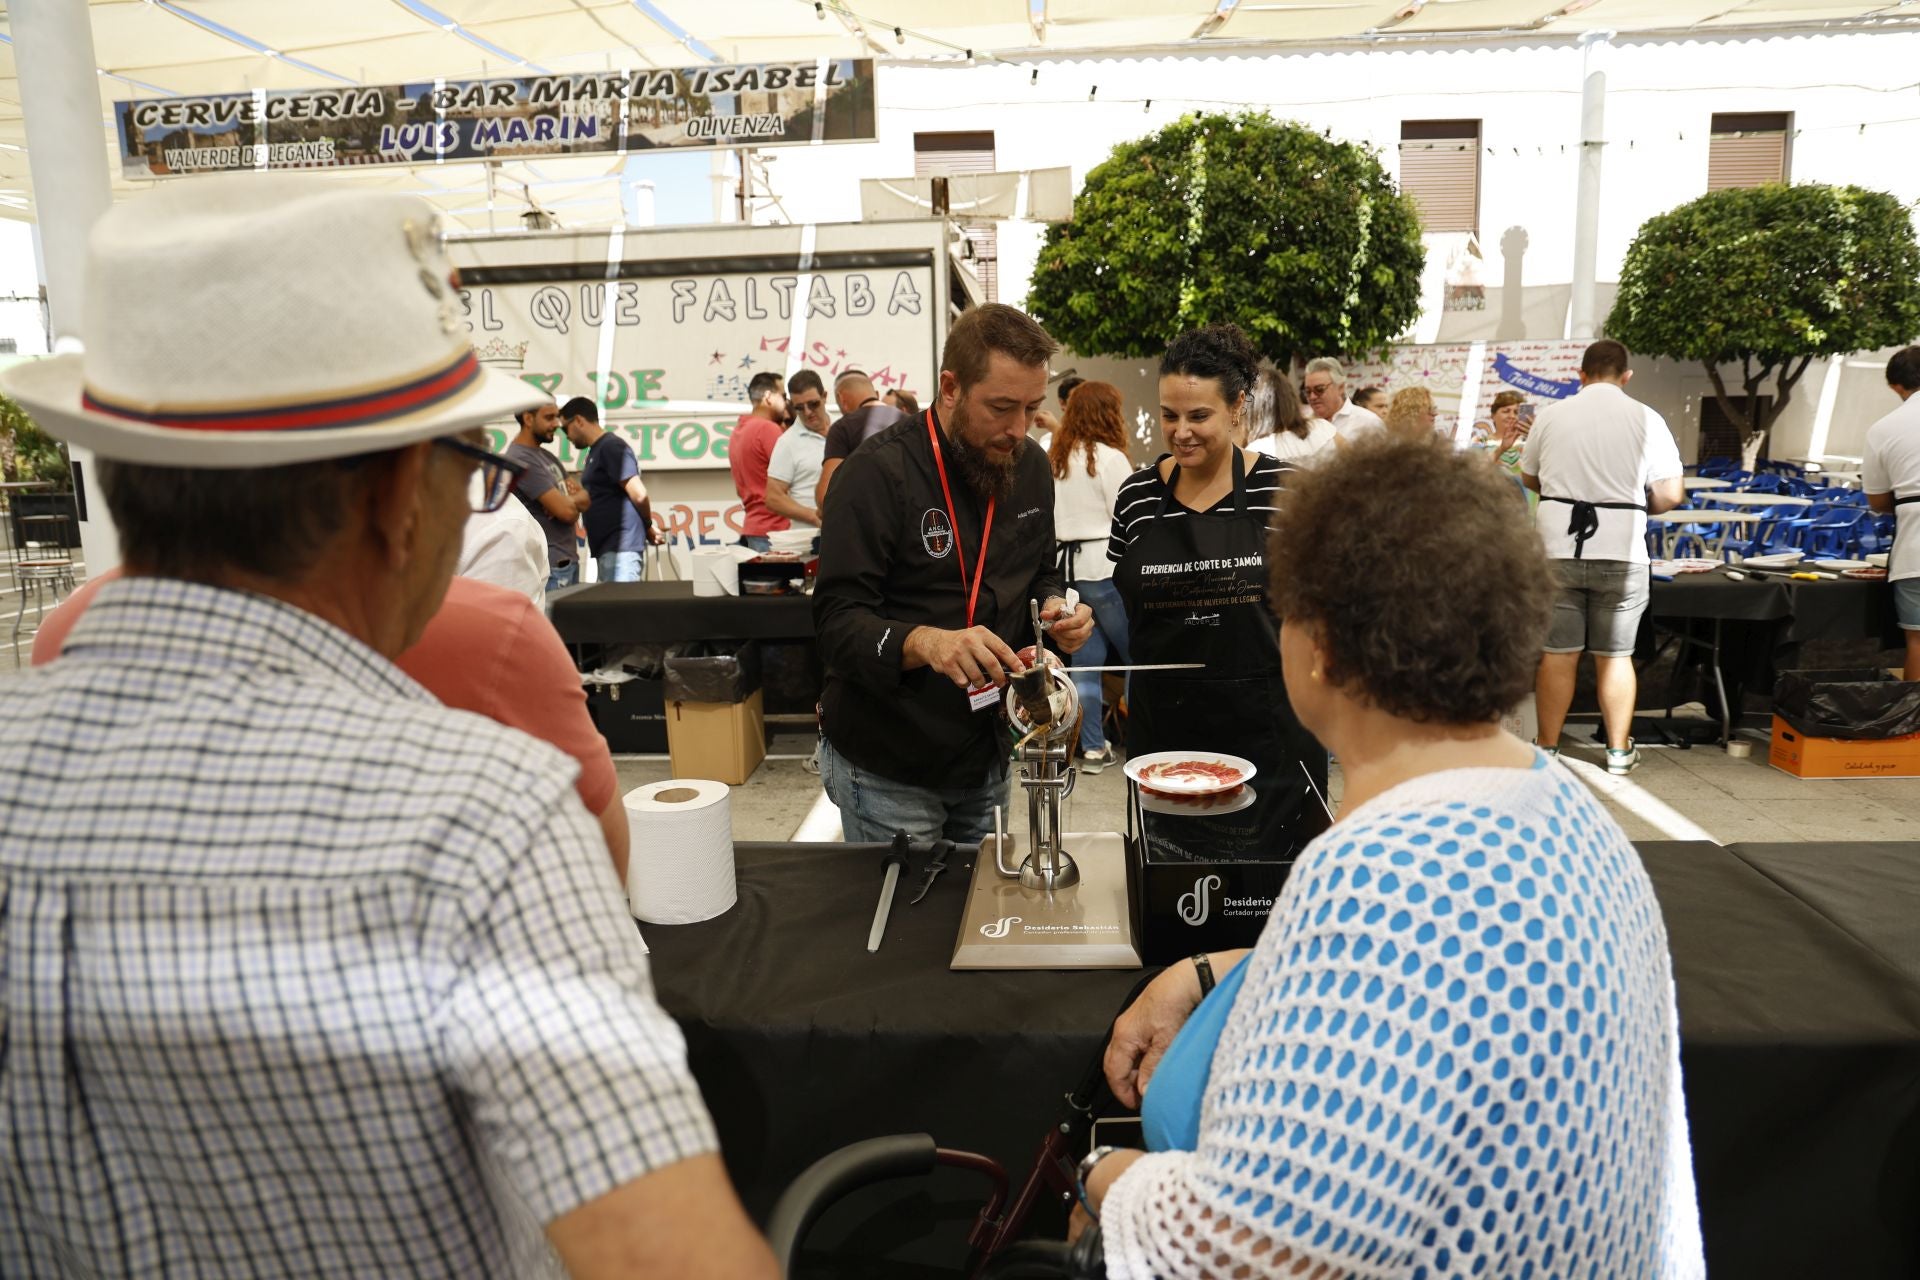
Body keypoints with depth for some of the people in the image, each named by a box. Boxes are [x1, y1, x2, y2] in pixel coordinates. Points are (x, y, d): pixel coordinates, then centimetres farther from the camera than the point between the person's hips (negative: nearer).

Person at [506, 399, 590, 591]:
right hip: (551, 565, -9)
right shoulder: (521, 460, -15)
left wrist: (569, 500, -10)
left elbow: (586, 498, 12)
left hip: (568, 559, 9)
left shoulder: (546, 455, 15)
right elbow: (567, 511, -20)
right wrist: (575, 501, 2)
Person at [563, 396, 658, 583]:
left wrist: (648, 527, -3)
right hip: (608, 547, 10)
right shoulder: (596, 450, 19)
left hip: (620, 547, -10)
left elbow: (639, 495, -18)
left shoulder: (611, 447, -11)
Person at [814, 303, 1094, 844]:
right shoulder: (877, 473, -18)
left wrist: (1053, 607, -7)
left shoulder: (1028, 465, 2)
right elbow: (836, 622, -21)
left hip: (987, 759, 6)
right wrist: (924, 641, -40)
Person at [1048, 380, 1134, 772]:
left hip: (1067, 566, 7)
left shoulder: (1054, 459, 11)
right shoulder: (1109, 458, -10)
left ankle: (1092, 747, 13)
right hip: (1104, 567, -7)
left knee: (1085, 658, 9)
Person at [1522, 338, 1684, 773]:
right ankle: (1619, 750, 18)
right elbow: (1670, 495, -1)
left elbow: (1529, 478, 15)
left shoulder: (1551, 416, 3)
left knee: (1558, 653, 6)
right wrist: (1637, 506, 18)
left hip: (1558, 547, 1)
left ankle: (1547, 747, 12)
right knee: (1615, 655, 9)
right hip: (1620, 551, 0)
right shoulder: (1647, 420, -1)